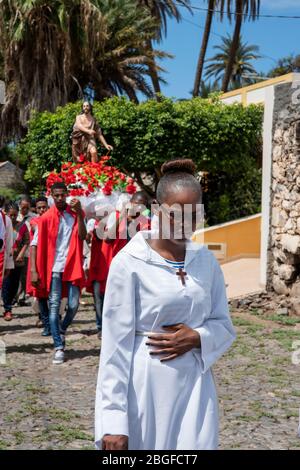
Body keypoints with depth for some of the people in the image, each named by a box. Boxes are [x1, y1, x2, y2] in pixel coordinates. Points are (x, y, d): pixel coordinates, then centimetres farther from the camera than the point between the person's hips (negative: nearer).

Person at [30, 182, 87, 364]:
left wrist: (79, 213, -21)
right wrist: (34, 271, -10)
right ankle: (59, 347, 2)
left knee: (73, 305, 0)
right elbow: (35, 244, -3)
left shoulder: (76, 214, 3)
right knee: (54, 306, -2)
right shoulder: (46, 218, -2)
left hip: (72, 266, 1)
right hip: (54, 268, -1)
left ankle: (62, 330, 30)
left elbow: (82, 236, -11)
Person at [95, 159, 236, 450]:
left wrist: (197, 338, -11)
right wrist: (113, 422, -14)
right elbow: (116, 345, -11)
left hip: (195, 384, 4)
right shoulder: (129, 263, -11)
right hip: (145, 386, -4)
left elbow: (224, 325, 11)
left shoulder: (207, 261, 3)